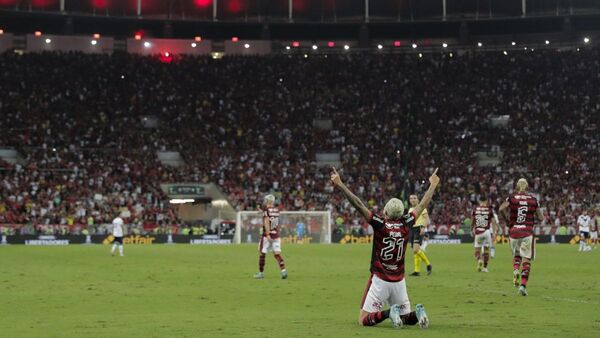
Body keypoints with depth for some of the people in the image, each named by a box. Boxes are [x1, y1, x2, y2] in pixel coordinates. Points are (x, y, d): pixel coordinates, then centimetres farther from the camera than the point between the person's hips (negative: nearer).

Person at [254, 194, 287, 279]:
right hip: (276, 235, 5)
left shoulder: (266, 210, -10)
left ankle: (261, 273, 14)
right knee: (277, 254, 3)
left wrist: (268, 235, -25)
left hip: (267, 235, -5)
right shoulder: (277, 210, 8)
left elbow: (267, 222, -20)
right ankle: (283, 270, -14)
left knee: (262, 254, 8)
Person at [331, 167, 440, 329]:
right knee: (406, 318, 20)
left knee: (364, 320, 1)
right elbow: (423, 205, 11)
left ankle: (389, 313, -23)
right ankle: (417, 312, -13)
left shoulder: (379, 223, -14)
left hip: (380, 280, -4)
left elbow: (358, 204, -16)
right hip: (399, 281, 4)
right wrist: (433, 185, 24)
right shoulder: (406, 224, -3)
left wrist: (340, 185, -14)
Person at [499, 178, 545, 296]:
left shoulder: (511, 198, 4)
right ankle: (523, 285, -11)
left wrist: (508, 219, 1)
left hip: (513, 232, 1)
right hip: (527, 232, -1)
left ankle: (515, 270, -6)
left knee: (516, 255, 24)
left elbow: (502, 209, -15)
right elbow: (541, 218, 6)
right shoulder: (533, 200, 6)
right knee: (526, 259, 0)